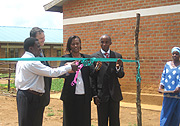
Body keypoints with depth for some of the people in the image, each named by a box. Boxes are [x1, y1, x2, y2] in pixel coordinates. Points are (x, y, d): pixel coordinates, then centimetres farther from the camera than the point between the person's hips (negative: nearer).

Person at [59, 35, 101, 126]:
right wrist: (67, 71, -38)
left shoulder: (87, 58, 9)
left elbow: (92, 73, -2)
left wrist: (97, 69, -25)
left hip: (84, 95, 2)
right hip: (70, 95, -2)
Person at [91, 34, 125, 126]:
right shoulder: (94, 57, -1)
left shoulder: (117, 56, 5)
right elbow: (92, 78, 0)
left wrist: (118, 68, -21)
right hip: (101, 95, -2)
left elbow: (121, 75, 1)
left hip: (114, 94, 2)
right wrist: (95, 95, -5)